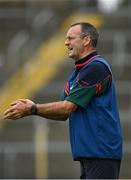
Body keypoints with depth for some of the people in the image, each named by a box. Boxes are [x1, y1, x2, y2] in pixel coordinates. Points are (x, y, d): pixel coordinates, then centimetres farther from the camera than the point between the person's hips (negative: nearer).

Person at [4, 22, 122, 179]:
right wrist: (32, 107, 1)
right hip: (87, 152, 10)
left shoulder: (96, 67, -13)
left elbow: (68, 107, -16)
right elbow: (64, 114, 17)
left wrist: (32, 109, -10)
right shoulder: (76, 72, 19)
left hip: (102, 152, -10)